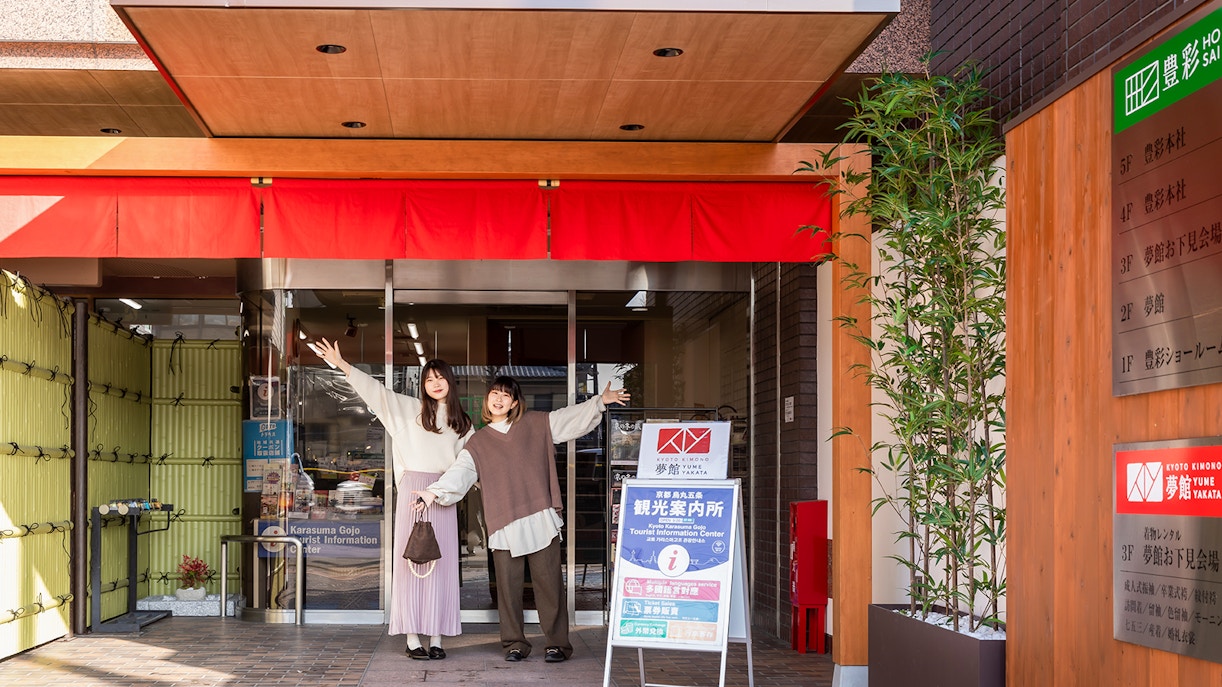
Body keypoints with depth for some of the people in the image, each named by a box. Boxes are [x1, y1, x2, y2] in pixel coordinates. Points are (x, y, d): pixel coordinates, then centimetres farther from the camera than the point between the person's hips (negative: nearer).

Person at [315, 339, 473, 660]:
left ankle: (436, 637, 4)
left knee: (441, 564, 1)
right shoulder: (410, 409, 5)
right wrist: (341, 364, -10)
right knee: (411, 561, -4)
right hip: (414, 489, -3)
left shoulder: (462, 423, 14)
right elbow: (376, 391, -3)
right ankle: (412, 637, -2)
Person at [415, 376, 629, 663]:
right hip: (504, 526, 1)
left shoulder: (537, 424, 11)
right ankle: (514, 643, 13)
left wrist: (601, 401, 0)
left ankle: (558, 643, 6)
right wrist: (435, 491, -15)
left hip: (541, 520, -1)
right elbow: (460, 472, 1)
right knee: (508, 586, 2)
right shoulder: (478, 443, 11)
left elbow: (573, 418, 11)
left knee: (549, 582, -1)